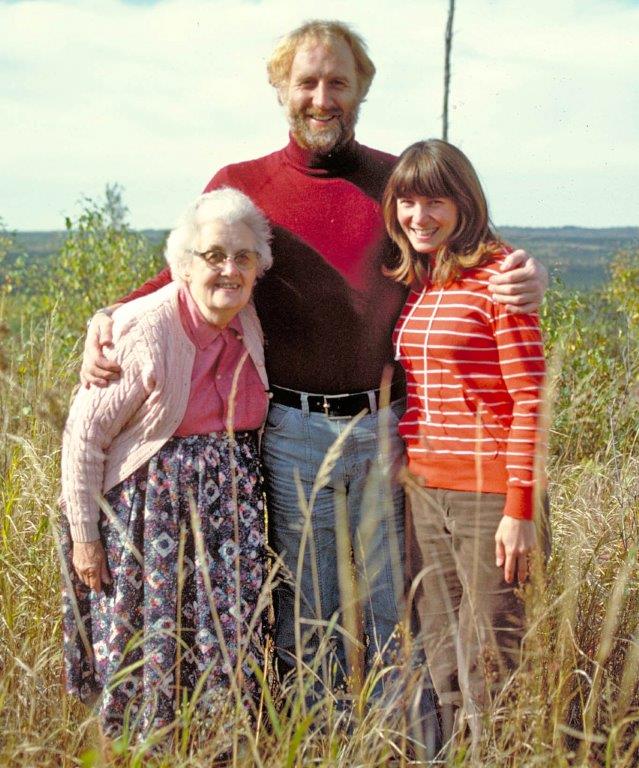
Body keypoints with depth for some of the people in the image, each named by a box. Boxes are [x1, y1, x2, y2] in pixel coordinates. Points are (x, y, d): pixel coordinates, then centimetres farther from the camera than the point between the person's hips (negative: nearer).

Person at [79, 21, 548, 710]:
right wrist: (111, 318, -9)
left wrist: (522, 278, -11)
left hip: (388, 423, 1)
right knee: (301, 611, 10)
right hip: (291, 428, -1)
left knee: (389, 606, 11)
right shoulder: (240, 184, 5)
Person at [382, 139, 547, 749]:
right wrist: (406, 480, 11)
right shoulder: (409, 284, 11)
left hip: (488, 491, -7)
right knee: (440, 653, 14)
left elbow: (530, 398, -12)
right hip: (422, 488, 7)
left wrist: (520, 509, -15)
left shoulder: (496, 276, -9)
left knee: (492, 655, 0)